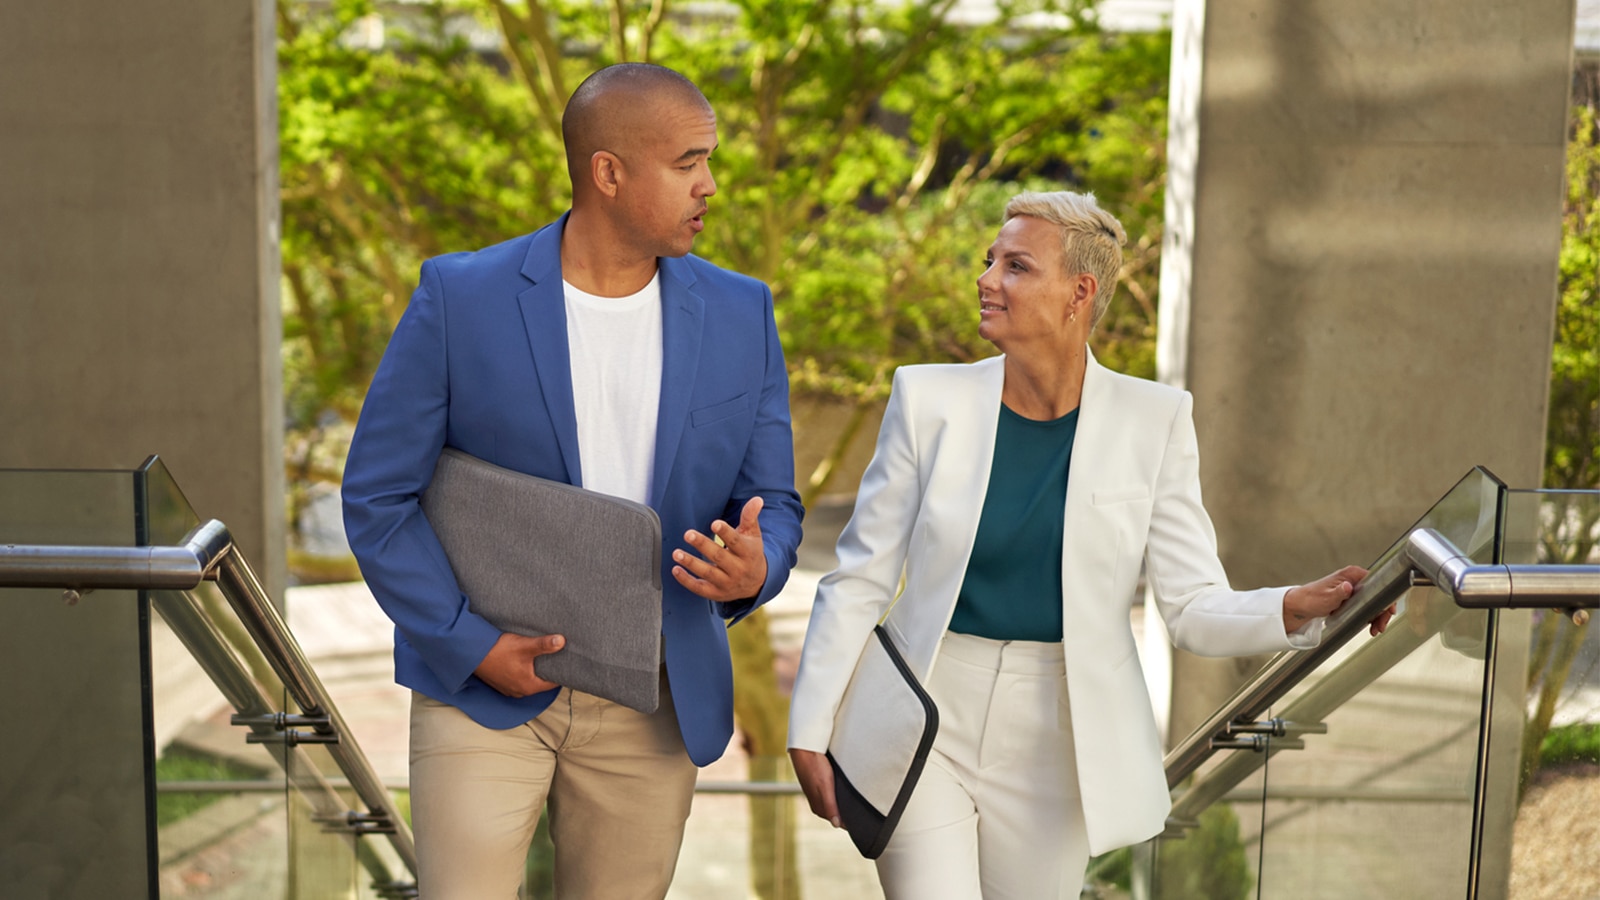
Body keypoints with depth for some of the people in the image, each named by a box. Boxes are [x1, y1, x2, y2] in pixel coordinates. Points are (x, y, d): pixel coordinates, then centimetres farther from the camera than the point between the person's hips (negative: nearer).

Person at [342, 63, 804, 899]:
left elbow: (772, 502, 5)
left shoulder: (740, 315, 1)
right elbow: (378, 495, -5)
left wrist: (755, 571, -18)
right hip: (484, 690, -3)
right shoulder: (460, 297, -8)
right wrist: (470, 643, -13)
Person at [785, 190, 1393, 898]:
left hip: (1051, 749, 1)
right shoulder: (929, 400, -4)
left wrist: (1294, 609, -23)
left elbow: (1194, 607, -5)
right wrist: (811, 728, -3)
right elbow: (860, 580, 1)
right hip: (925, 725, -1)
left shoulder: (1152, 422, -3)